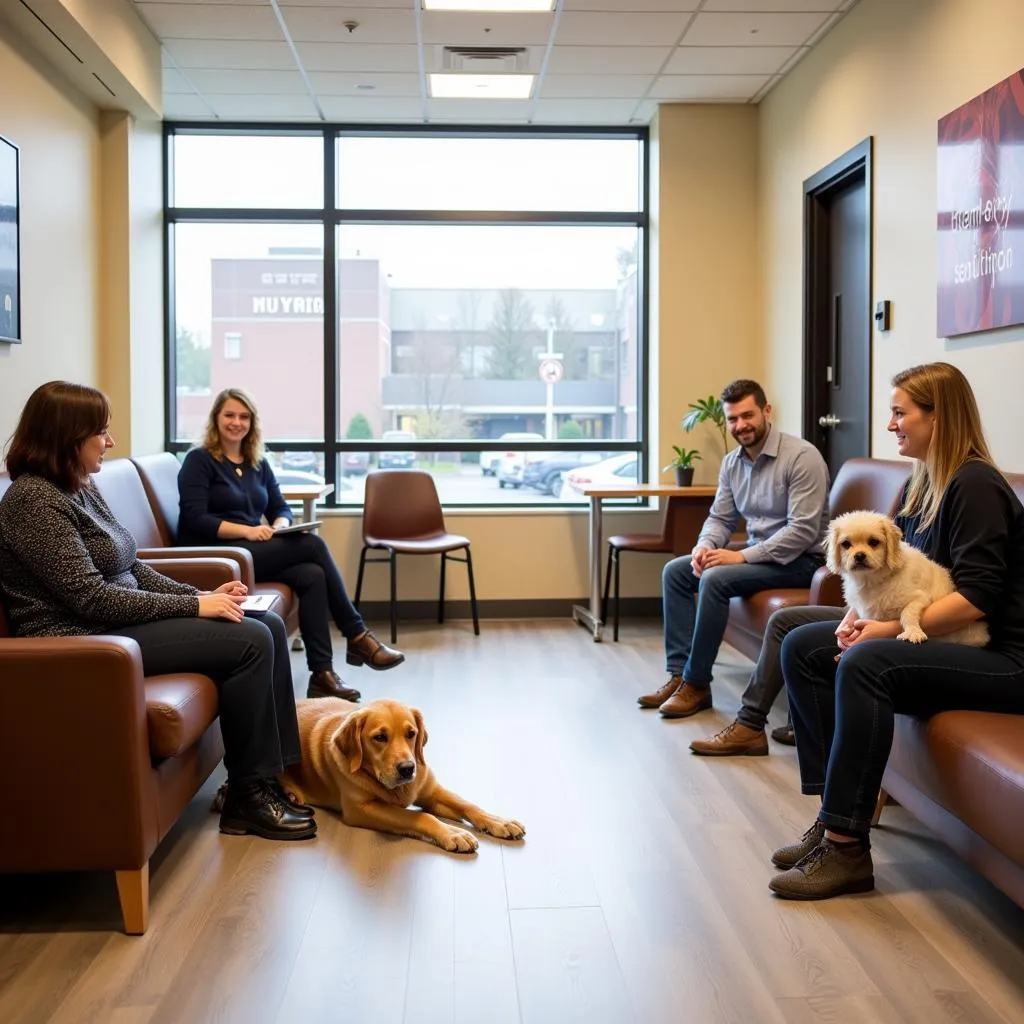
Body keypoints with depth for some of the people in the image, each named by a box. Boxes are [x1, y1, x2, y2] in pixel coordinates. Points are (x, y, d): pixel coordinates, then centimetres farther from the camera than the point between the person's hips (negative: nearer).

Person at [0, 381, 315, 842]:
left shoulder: (80, 489, 13)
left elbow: (131, 569, 15)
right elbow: (91, 597, -22)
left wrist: (201, 595, 0)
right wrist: (193, 606, -17)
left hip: (119, 621, 10)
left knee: (269, 626, -1)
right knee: (251, 643, -19)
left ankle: (273, 774, 2)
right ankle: (246, 795, -6)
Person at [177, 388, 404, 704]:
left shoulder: (258, 464, 18)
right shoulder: (199, 461, -1)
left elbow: (281, 507, 17)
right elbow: (196, 519, -12)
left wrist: (281, 525, -8)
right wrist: (246, 531, -23)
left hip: (257, 552, 6)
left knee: (313, 575, -25)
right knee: (313, 545, -23)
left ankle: (322, 673, -27)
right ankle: (358, 636, -14)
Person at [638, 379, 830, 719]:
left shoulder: (802, 457, -19)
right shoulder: (731, 462, 6)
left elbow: (803, 531, -25)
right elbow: (720, 518, 11)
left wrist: (742, 556, -27)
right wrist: (705, 546, -13)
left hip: (800, 560, -8)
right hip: (756, 553, 9)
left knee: (715, 580, -28)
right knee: (675, 571, -1)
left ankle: (696, 684, -15)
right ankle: (680, 673, -3)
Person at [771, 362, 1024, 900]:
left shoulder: (976, 486, -16)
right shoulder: (922, 484, 12)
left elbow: (976, 599, -24)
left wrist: (889, 629, -23)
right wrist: (862, 614, -7)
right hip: (935, 638, 10)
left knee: (865, 664, -34)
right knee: (800, 647, 0)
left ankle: (847, 849, -25)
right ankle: (832, 814, -5)